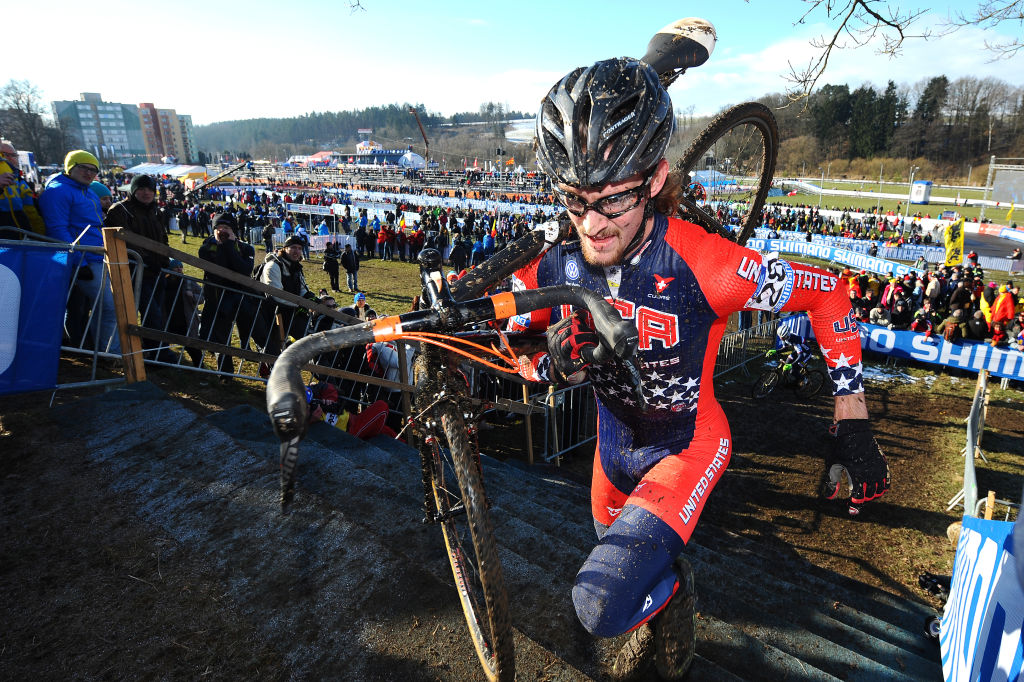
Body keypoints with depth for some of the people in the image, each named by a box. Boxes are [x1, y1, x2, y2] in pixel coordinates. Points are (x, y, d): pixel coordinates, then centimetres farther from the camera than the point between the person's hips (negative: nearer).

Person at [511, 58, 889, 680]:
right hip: (616, 435, 5)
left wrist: (853, 425, -15)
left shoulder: (702, 263, -31)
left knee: (605, 604, -23)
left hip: (687, 442, -5)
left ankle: (673, 589, 13)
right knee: (617, 551, 28)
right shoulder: (560, 266, -18)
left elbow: (826, 293, -16)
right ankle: (652, 622, 64)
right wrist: (554, 368, -28)